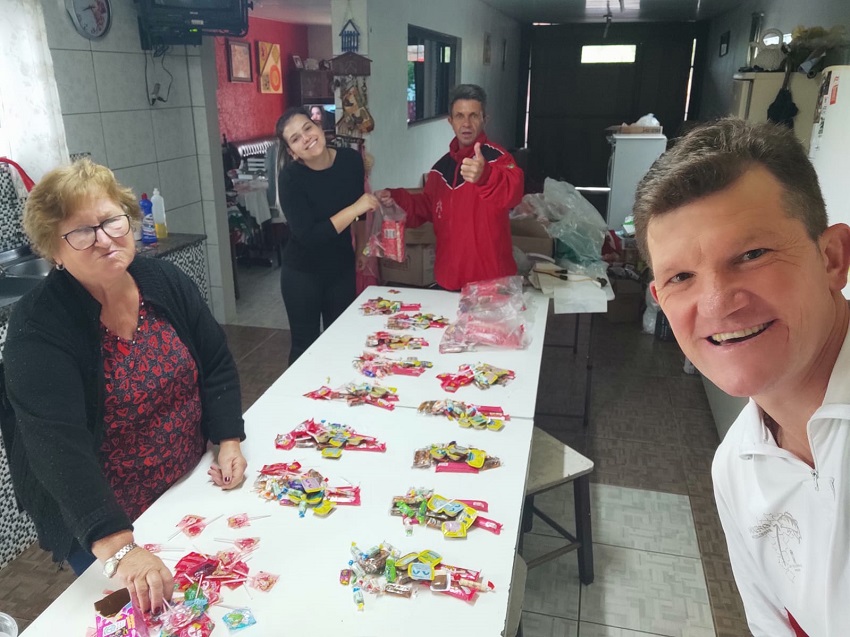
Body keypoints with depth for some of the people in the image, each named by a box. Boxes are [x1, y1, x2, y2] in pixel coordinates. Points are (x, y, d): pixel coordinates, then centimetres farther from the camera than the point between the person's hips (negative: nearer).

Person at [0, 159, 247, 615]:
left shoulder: (166, 282, -7)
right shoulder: (38, 328, -23)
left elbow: (216, 367, 0)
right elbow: (57, 446, -33)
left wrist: (229, 442, -14)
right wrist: (118, 549, -43)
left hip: (194, 489, 5)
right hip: (100, 525, -4)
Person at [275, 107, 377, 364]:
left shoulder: (351, 159, -8)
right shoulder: (291, 177, -20)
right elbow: (308, 236, -28)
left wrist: (361, 249, 18)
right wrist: (354, 208, -30)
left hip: (342, 268, 4)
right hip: (303, 273, -4)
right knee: (305, 345, 7)